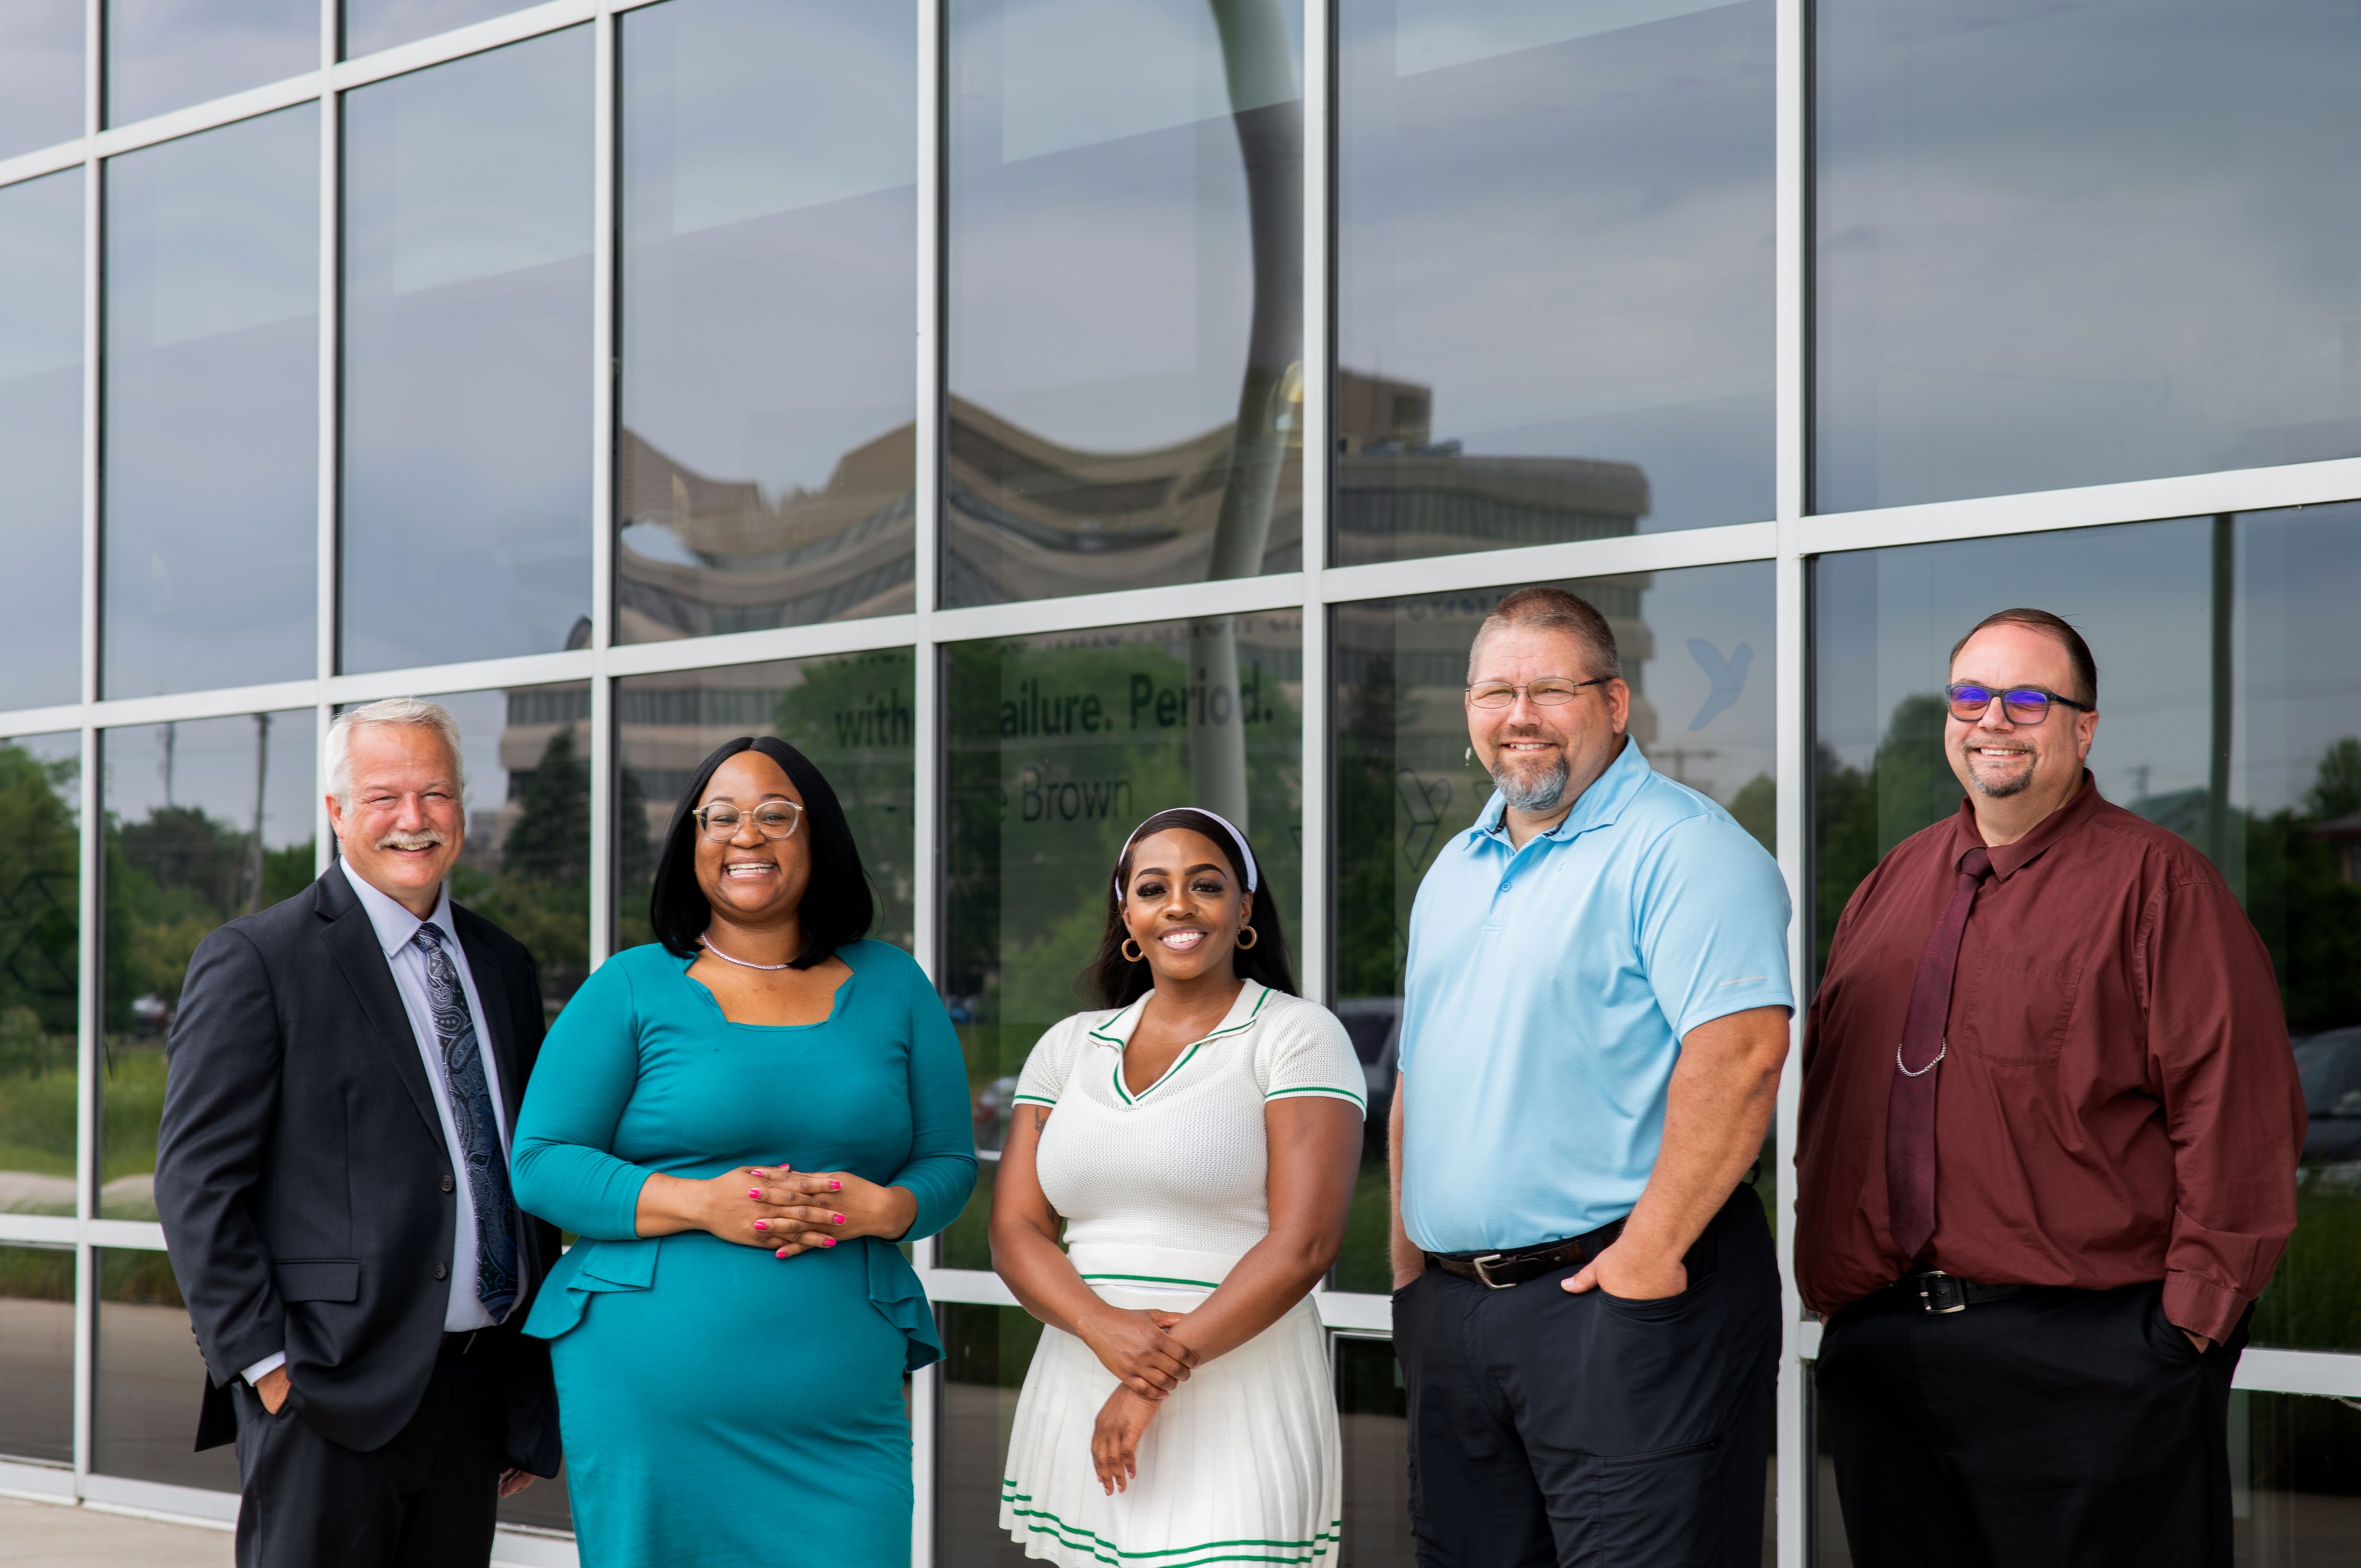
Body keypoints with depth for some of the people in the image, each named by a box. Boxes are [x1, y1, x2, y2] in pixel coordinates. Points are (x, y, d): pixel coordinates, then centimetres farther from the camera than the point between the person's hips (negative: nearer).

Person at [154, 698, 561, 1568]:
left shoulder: (504, 967, 15)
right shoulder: (255, 961, -4)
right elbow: (197, 1182, -7)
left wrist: (534, 1389, 14)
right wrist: (263, 1362, -13)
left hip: (477, 1394, 5)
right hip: (331, 1395, -5)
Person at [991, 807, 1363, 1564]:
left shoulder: (1297, 1035, -1)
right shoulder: (1068, 1048, 13)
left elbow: (1303, 1243, -10)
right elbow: (1015, 1228, 7)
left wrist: (1159, 1376, -14)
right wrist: (1102, 1328, -14)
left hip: (1236, 1404, -4)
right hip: (1081, 1401, 4)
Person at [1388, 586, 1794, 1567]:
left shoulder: (1681, 847, -9)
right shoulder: (1455, 871, 18)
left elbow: (1741, 1049, -21)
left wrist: (1650, 1252, -22)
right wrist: (1408, 1265, 14)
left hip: (1621, 1301, -8)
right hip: (1450, 1302, 8)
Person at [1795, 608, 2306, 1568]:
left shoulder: (2154, 881, -5)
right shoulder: (1893, 886, 15)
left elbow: (2239, 1113, -10)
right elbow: (1827, 1097, 20)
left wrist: (2193, 1314, -12)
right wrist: (1828, 1275, 12)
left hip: (2085, 1361, -6)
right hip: (1878, 1346, 6)